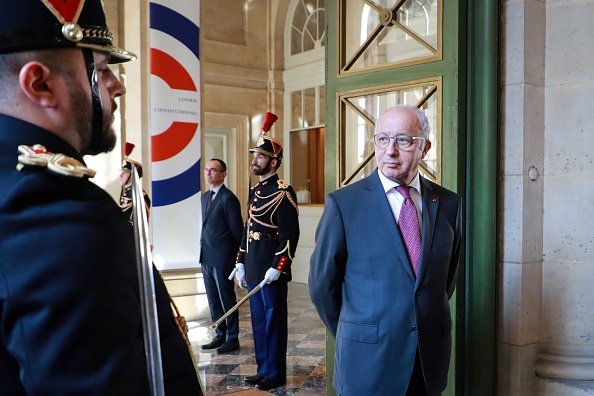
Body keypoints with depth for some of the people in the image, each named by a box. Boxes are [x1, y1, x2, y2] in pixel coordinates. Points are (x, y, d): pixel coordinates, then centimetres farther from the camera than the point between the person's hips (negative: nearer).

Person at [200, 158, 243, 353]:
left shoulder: (228, 198, -12)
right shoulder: (205, 197, 14)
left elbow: (237, 230, -11)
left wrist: (237, 256, -6)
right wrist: (204, 248, 12)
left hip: (222, 258, -8)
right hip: (206, 257, 8)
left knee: (227, 300, 2)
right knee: (213, 300, 14)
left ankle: (232, 339, 13)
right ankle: (220, 335, 25)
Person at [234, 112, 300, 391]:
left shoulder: (283, 193, -12)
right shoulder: (255, 191, 14)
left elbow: (290, 234, -17)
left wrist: (277, 267, -20)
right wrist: (240, 263, 15)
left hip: (271, 270, -8)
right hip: (253, 268, 8)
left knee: (273, 320, 3)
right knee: (258, 320, 15)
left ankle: (276, 374, 15)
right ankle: (263, 369, 28)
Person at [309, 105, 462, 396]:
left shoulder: (449, 203, 0)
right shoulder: (343, 203, -10)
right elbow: (322, 284, -4)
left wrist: (429, 321, 13)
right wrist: (351, 336, 5)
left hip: (431, 358, 3)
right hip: (367, 361, -3)